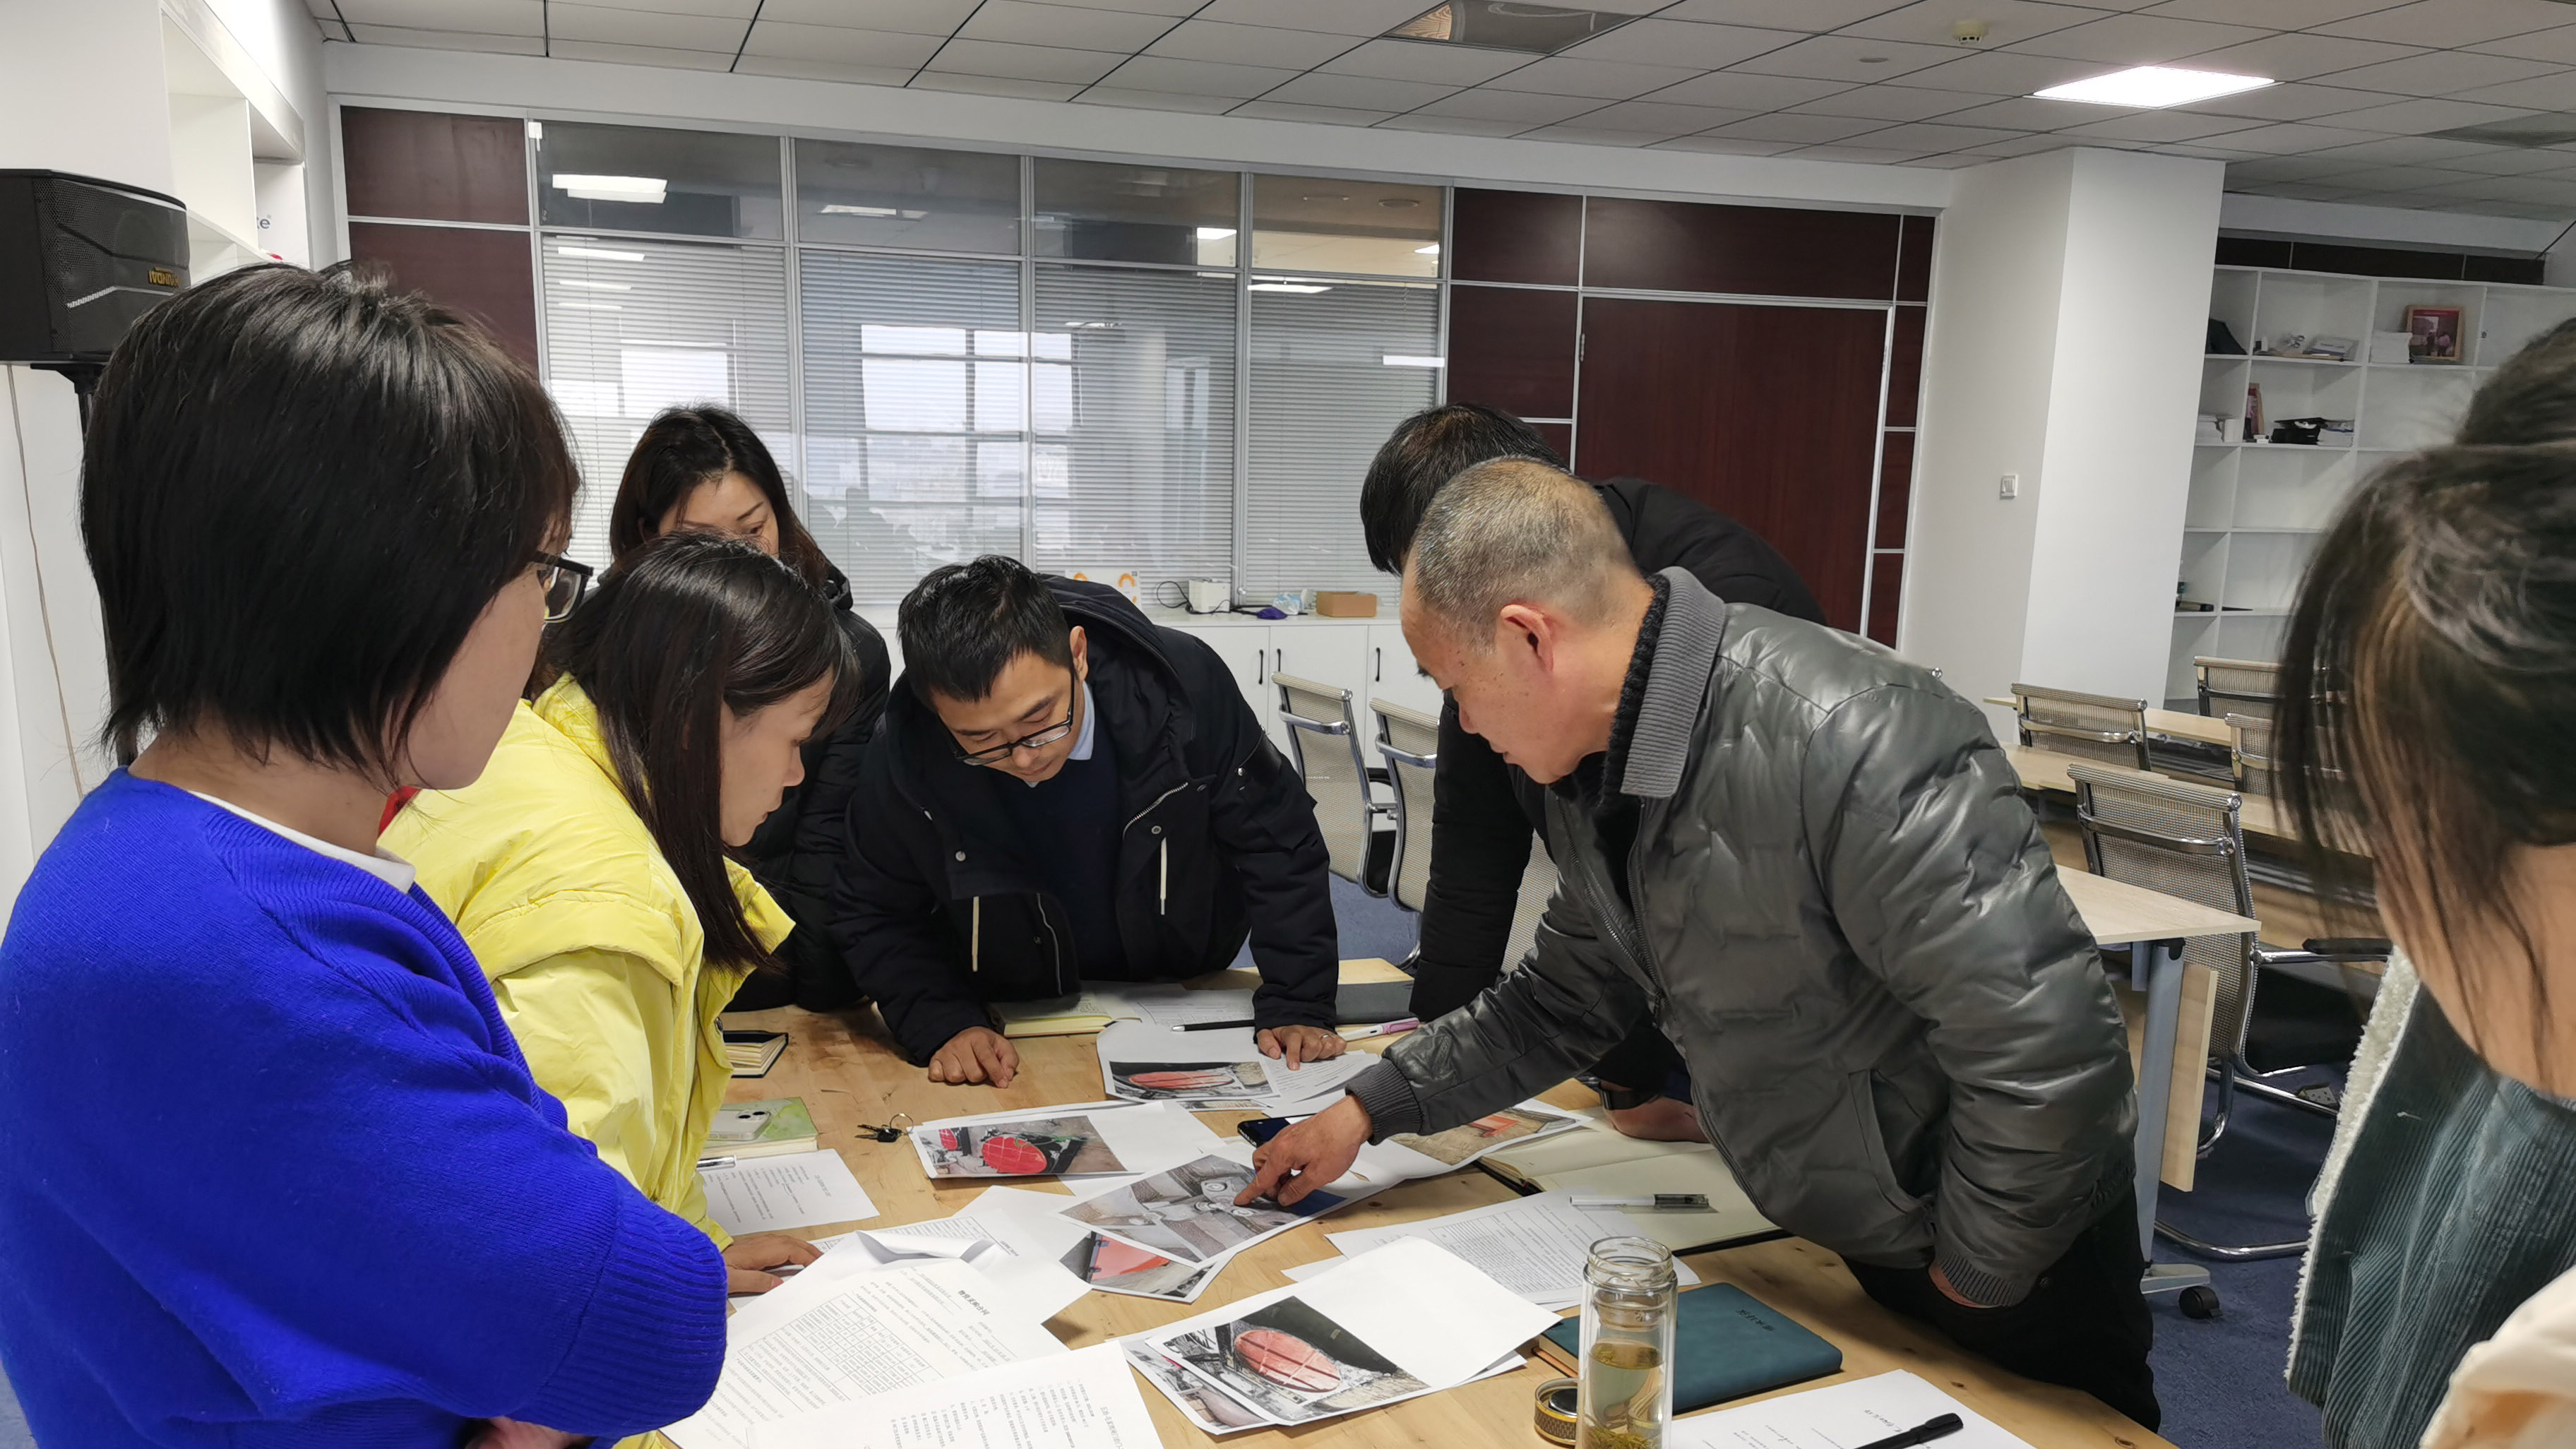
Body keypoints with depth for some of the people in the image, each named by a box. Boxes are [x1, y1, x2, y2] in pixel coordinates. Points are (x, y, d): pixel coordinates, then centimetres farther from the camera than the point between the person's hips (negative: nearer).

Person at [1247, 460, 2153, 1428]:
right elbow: (1564, 1002, 9)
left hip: (2017, 1274, -7)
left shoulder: (1850, 742, -34)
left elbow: (2045, 1044, -32)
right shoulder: (1597, 773, -4)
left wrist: (1971, 1282, -18)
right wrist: (1368, 1110, 5)